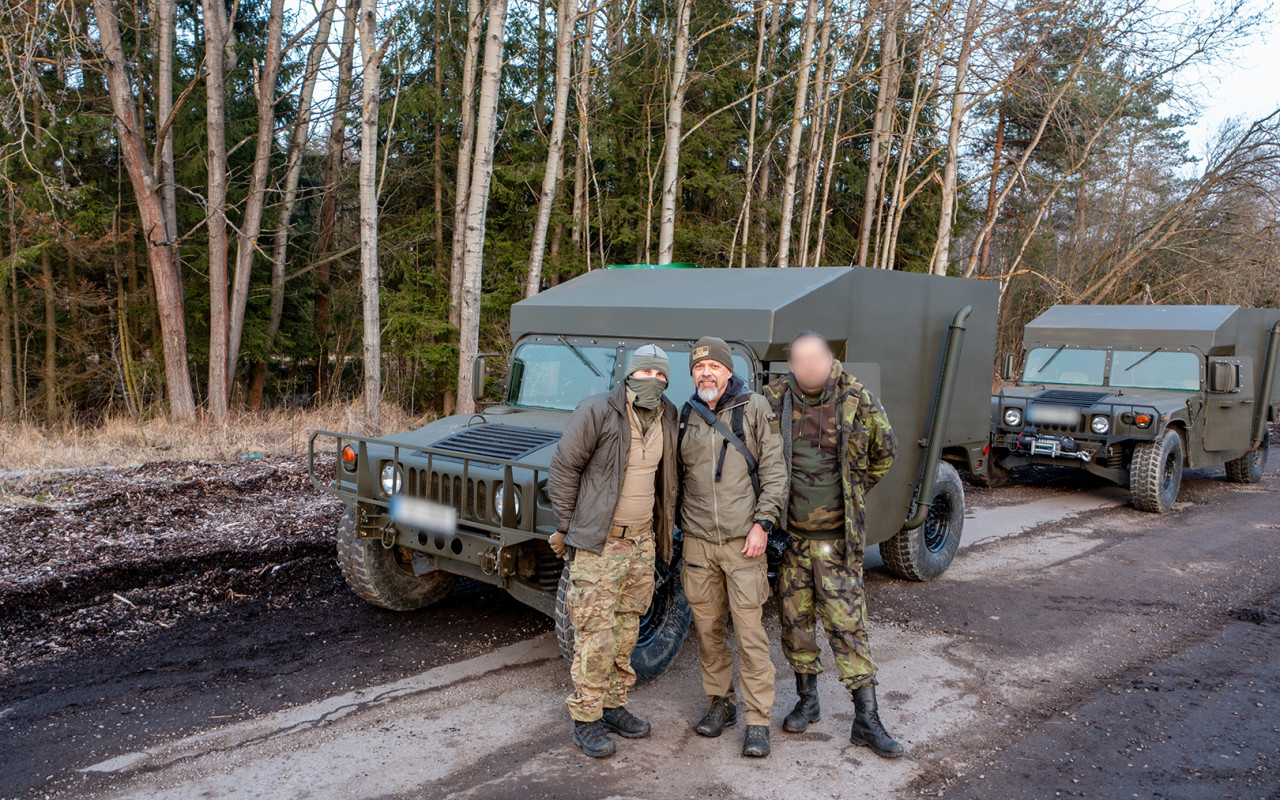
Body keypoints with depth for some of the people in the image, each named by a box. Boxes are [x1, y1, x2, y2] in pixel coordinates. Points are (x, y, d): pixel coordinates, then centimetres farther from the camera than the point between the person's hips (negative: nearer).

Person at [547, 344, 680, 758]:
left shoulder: (666, 419, 7)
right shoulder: (597, 410, -13)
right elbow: (564, 468, -10)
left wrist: (663, 532, 16)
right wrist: (565, 528, -8)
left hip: (642, 541, 6)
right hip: (599, 543, -6)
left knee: (626, 631, 15)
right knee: (595, 635, -4)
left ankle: (614, 705, 29)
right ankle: (585, 719, 9)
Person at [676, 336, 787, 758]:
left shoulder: (754, 409, -2)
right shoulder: (686, 416, 8)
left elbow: (774, 471, -4)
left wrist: (762, 524, -12)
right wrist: (678, 532, 14)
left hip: (742, 541, -3)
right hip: (697, 541, 4)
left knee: (750, 634, -2)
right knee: (708, 628, 11)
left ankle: (758, 721, 7)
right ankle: (721, 702, 28)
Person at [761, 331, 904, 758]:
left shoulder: (859, 401, -7)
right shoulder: (774, 399, -4)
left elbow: (885, 453, 10)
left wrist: (851, 494, 11)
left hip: (837, 537, -2)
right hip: (789, 534, 2)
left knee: (848, 625, 0)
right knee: (794, 619, 11)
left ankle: (866, 720, 8)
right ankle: (807, 699, 30)